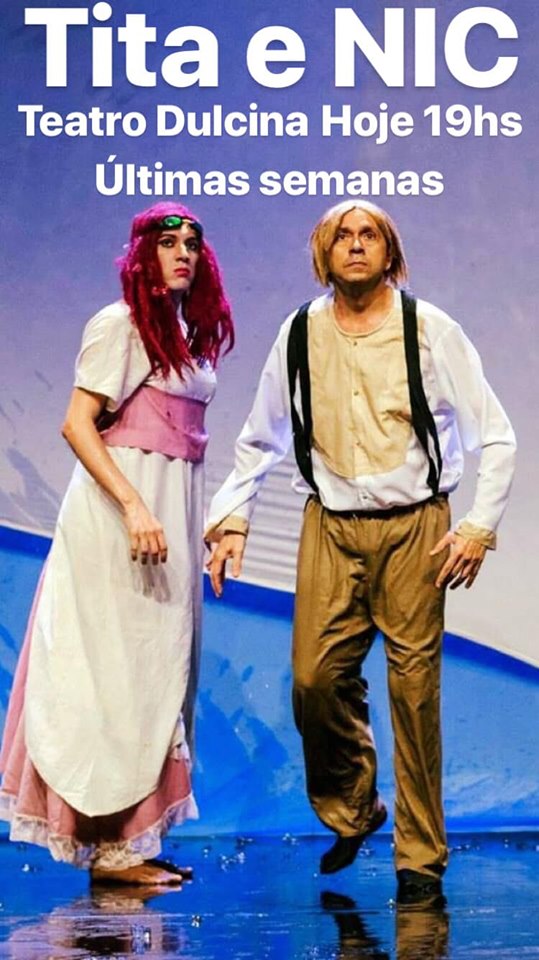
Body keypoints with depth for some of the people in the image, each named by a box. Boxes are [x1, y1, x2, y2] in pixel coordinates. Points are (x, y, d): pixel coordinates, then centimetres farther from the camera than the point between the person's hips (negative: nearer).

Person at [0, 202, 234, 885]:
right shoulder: (119, 324, -8)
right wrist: (133, 506, -24)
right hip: (121, 504, -8)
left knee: (159, 669, 10)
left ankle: (132, 840, 19)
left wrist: (202, 520, 10)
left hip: (171, 510, 8)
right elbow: (77, 426, -16)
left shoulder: (187, 332, 15)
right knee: (122, 668, -5)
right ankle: (112, 846, 3)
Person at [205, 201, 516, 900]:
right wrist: (232, 515, 6)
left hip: (414, 528, -2)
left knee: (414, 685, -3)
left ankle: (420, 855, 11)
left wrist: (480, 527, -8)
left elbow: (496, 438, 1)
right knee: (315, 678, -6)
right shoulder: (299, 335, 6)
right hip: (331, 527, 2)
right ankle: (350, 810, 21)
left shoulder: (431, 331, -2)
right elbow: (260, 439, 17)